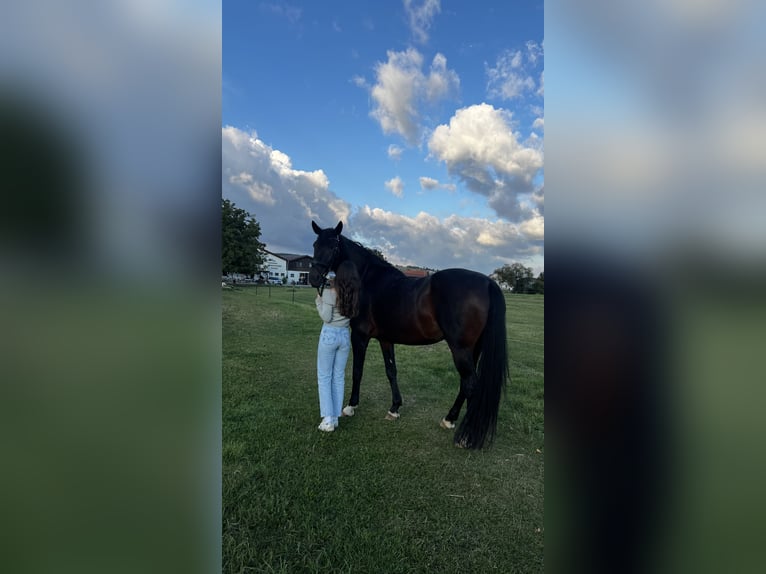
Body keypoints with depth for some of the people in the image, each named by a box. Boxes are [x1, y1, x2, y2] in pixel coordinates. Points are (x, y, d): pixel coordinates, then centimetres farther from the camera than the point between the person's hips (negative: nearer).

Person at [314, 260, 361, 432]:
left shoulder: (330, 292, -15)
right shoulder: (355, 293, -1)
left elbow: (326, 317, -15)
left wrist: (319, 300, 2)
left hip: (329, 335, -4)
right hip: (345, 335, 4)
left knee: (324, 377, 7)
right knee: (339, 377, 13)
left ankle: (328, 419, 5)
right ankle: (335, 418, 19)